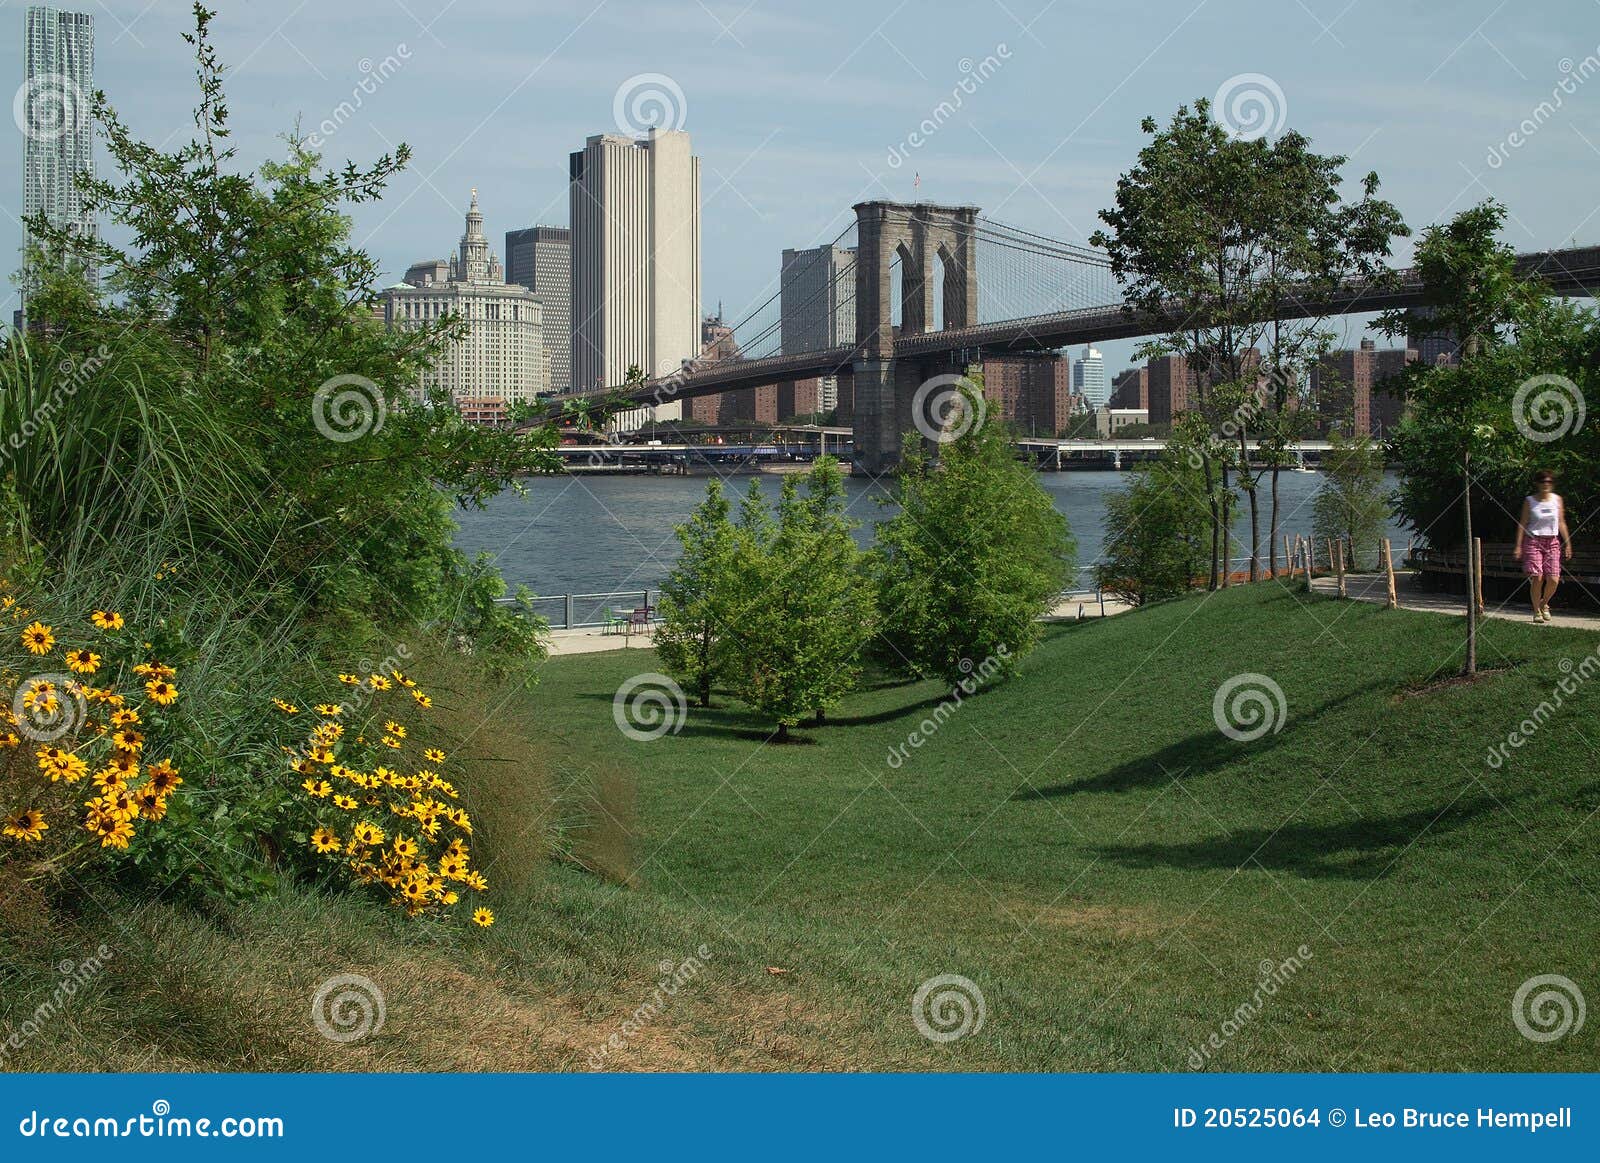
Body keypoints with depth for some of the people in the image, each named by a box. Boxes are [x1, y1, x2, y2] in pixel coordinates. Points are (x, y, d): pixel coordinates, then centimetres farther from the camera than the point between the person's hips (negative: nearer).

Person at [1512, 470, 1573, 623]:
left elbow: (1561, 523, 12)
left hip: (1552, 542, 3)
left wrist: (1568, 544, 8)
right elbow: (1522, 524, 0)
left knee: (1553, 580, -8)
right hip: (1533, 541, -2)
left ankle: (1544, 604, 20)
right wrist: (1518, 546, -5)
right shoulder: (1529, 501, 0)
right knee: (1537, 578, -12)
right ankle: (1536, 611, 4)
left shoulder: (1557, 499, 7)